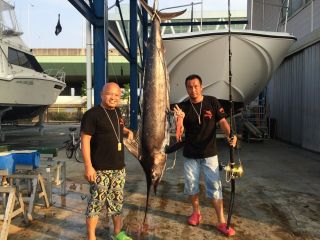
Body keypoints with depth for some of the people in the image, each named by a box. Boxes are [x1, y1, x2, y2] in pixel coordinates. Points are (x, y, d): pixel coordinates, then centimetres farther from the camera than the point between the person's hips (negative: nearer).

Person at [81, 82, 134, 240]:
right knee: (96, 202, 0)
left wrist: (127, 131, 7)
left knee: (117, 201, 18)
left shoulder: (117, 111, 10)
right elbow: (85, 140, -17)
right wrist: (88, 166, -22)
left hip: (119, 167, 8)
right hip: (100, 169, -7)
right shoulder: (92, 114, -14)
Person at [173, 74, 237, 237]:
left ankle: (221, 222, 11)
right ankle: (196, 212, 36)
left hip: (209, 153, -1)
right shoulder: (183, 107, -5)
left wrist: (230, 135, -29)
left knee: (215, 187, 1)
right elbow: (179, 133, -11)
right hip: (190, 155, 2)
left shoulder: (212, 102, -6)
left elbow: (222, 121, -9)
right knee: (191, 185, 14)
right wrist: (179, 119, -31)